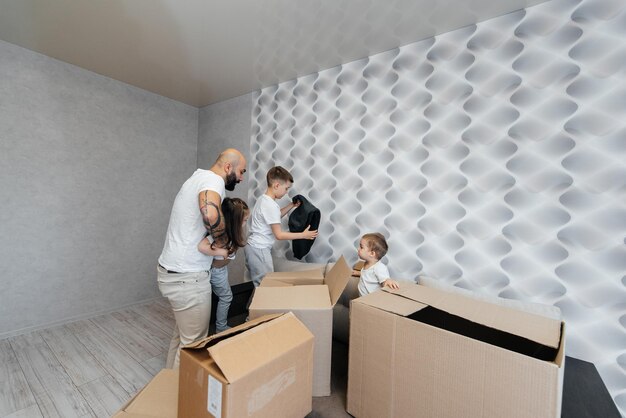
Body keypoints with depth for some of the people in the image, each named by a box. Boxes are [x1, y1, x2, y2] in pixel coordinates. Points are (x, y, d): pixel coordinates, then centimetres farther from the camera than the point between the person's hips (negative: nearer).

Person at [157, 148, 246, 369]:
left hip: (173, 271, 11)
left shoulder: (200, 177, 14)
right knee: (193, 343, 6)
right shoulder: (213, 180, -18)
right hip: (187, 277, -11)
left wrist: (220, 241, 10)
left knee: (183, 333, 25)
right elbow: (210, 214, -41)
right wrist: (222, 239, -21)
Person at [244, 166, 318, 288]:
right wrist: (303, 235, -14)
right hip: (259, 249, -10)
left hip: (254, 246, 10)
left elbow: (275, 216, 22)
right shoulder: (270, 205, -23)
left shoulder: (264, 198, 6)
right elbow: (279, 235, -20)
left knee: (260, 284, 18)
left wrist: (292, 205, 14)